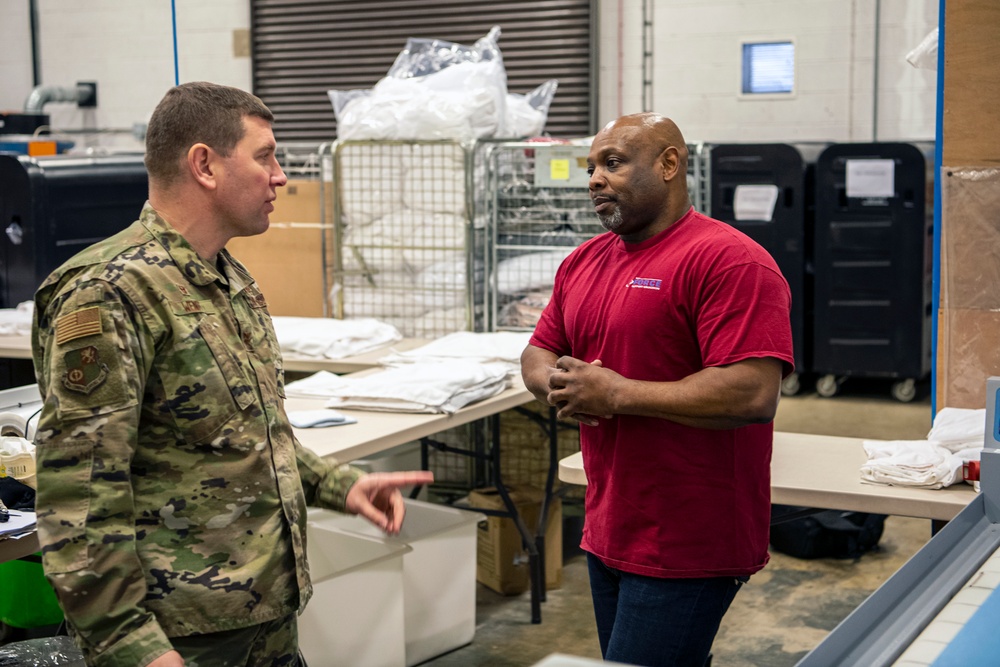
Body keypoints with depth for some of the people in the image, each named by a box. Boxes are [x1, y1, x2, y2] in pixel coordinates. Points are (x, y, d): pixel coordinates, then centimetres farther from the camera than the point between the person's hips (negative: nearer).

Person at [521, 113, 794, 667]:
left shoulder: (729, 261, -16)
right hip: (607, 534, 8)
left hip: (686, 552, -8)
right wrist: (559, 385, -7)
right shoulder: (583, 262, 12)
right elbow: (537, 355, 19)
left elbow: (754, 393, -25)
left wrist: (617, 393, -19)